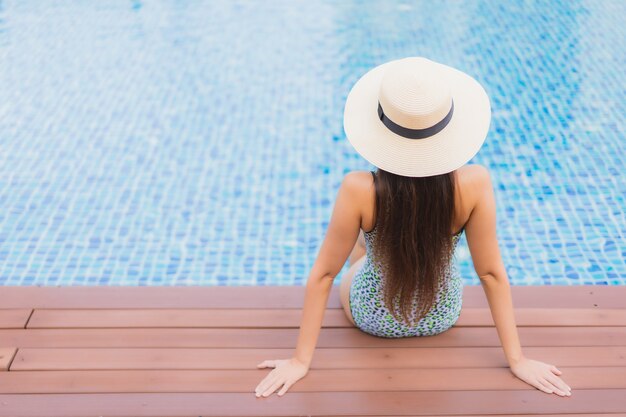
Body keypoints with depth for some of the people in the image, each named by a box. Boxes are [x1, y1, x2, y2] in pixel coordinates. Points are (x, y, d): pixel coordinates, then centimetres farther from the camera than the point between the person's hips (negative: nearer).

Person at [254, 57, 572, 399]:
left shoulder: (358, 190, -34)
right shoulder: (474, 184, -29)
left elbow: (323, 274, -25)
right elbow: (491, 273, -21)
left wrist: (300, 360, -14)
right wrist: (517, 360, -9)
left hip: (371, 317, -1)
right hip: (441, 317, 2)